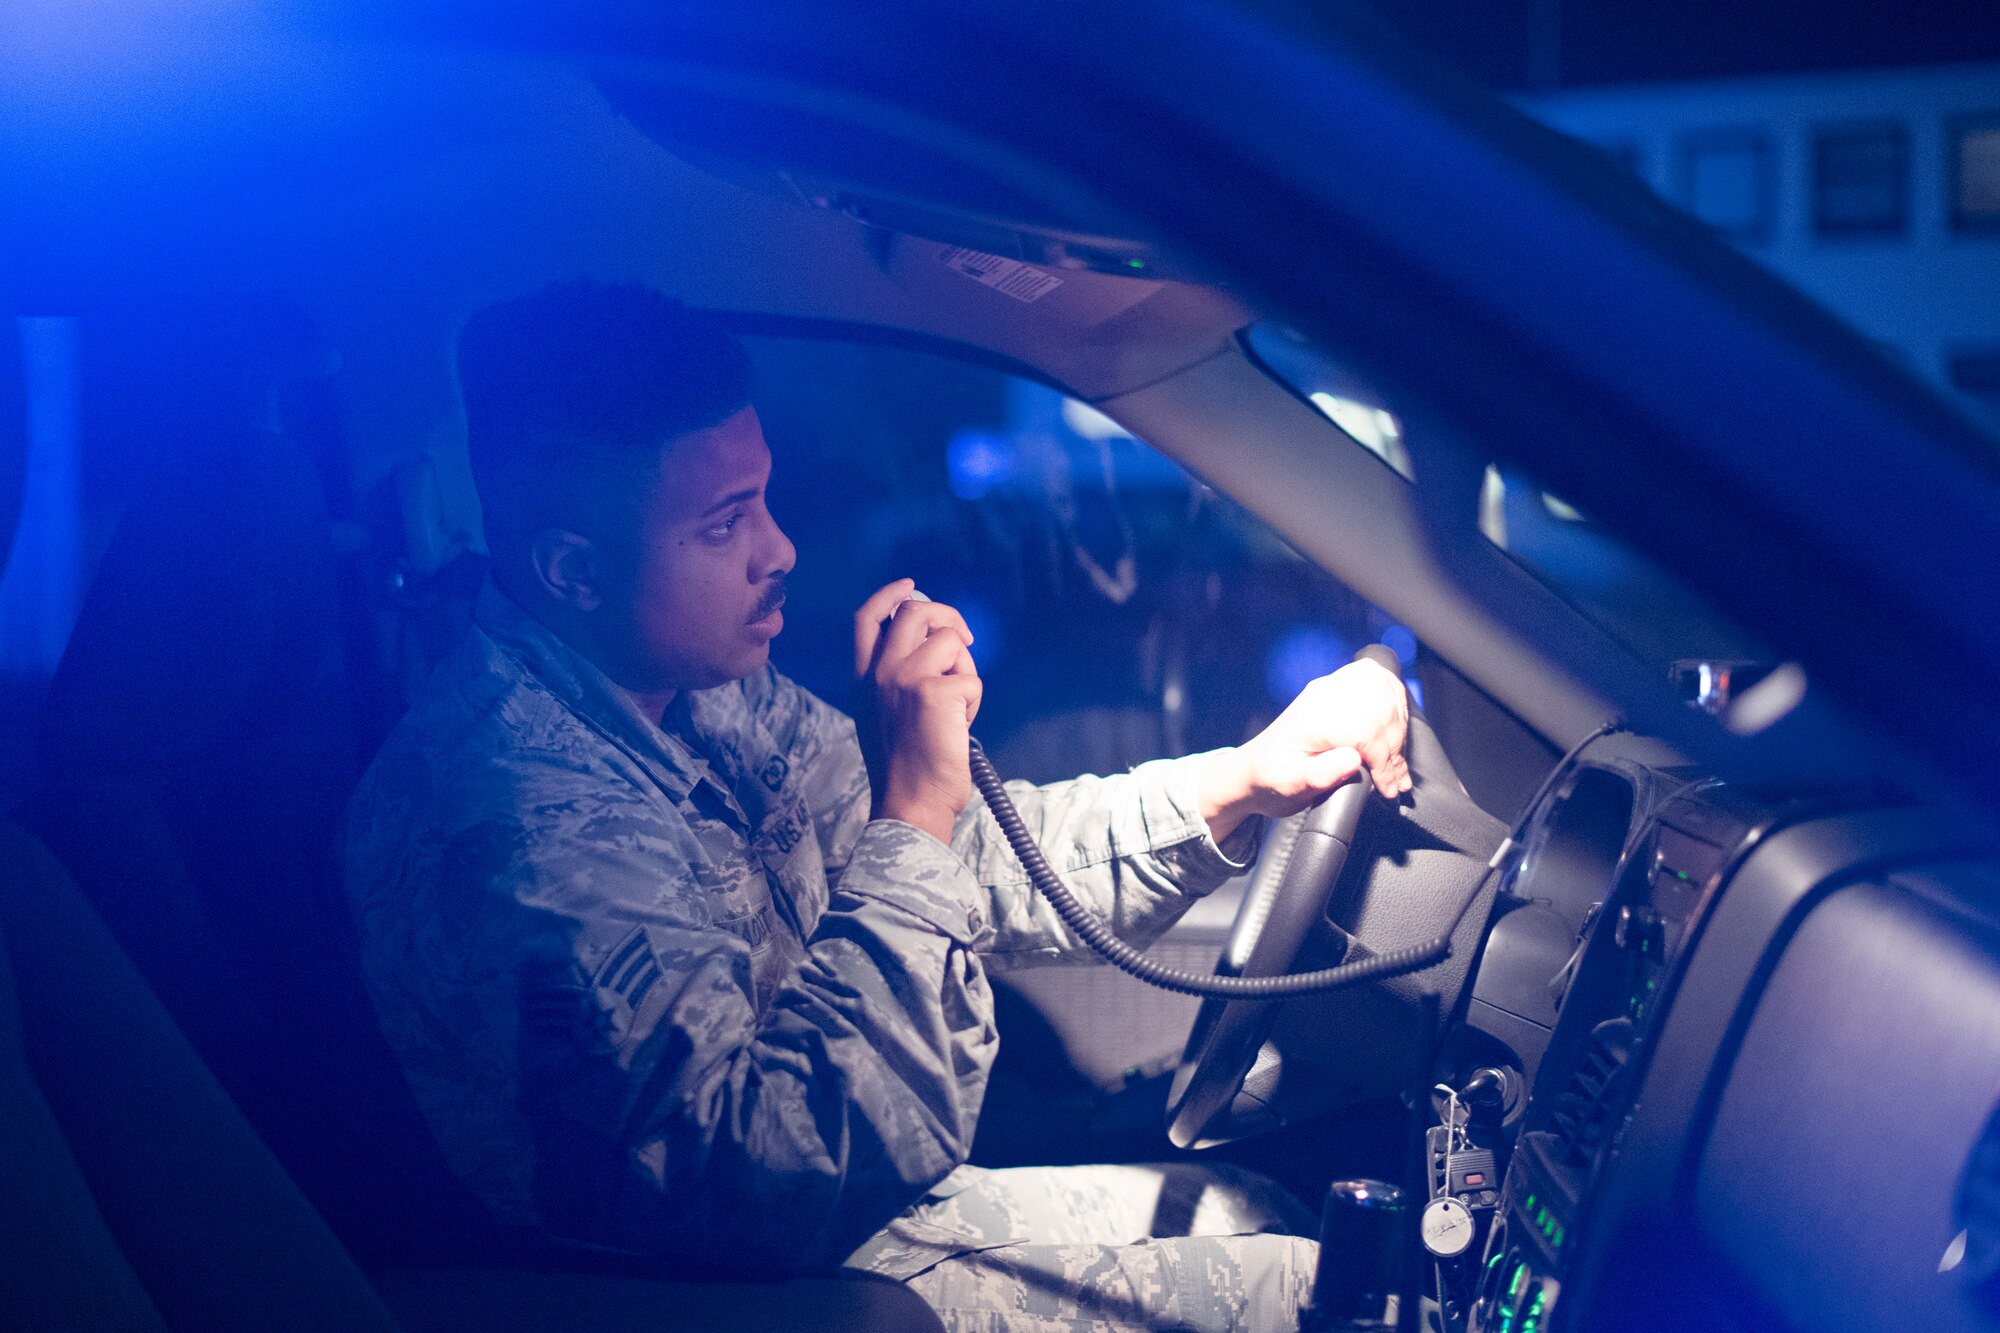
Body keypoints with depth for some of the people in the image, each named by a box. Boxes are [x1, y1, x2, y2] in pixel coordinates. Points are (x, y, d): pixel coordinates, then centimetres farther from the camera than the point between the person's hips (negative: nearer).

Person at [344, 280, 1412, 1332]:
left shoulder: (701, 691, -2)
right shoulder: (520, 816, -32)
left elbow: (970, 863, 8)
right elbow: (775, 1185, -36)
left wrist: (1249, 778, -4)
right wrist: (914, 805, -34)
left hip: (851, 1198, 8)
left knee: (1266, 1212, 16)